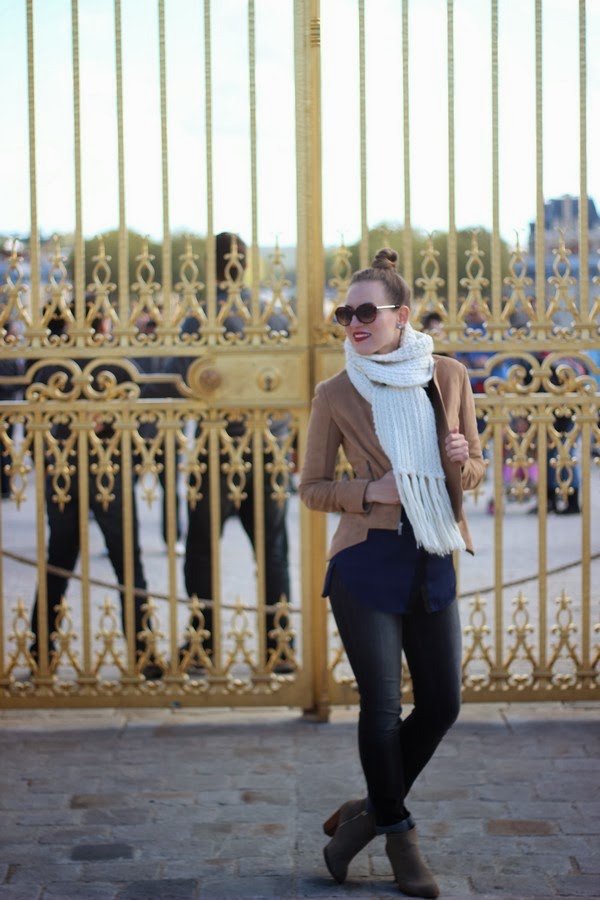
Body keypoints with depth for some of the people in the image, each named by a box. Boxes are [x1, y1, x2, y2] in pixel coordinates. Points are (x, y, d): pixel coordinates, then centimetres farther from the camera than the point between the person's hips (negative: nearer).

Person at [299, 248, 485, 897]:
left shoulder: (448, 376, 3)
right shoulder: (335, 395, -4)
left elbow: (475, 470, 11)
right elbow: (311, 488, 1)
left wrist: (461, 461, -12)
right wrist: (369, 491, -15)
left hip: (434, 563, 4)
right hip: (368, 565, -4)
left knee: (441, 704, 7)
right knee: (382, 706, 1)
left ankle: (369, 812, 29)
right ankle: (398, 833, 24)